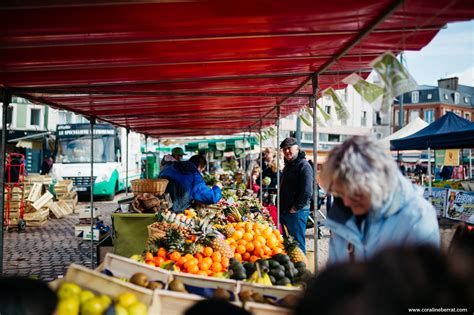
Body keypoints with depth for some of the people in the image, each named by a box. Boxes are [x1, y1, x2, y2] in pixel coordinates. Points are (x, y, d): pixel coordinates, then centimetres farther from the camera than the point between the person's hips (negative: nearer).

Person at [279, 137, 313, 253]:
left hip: (297, 212, -9)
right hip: (285, 211, 9)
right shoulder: (288, 165, 18)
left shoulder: (304, 166, -12)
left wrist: (295, 208, -16)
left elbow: (307, 192, -20)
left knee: (297, 243, -2)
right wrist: (281, 207, 16)